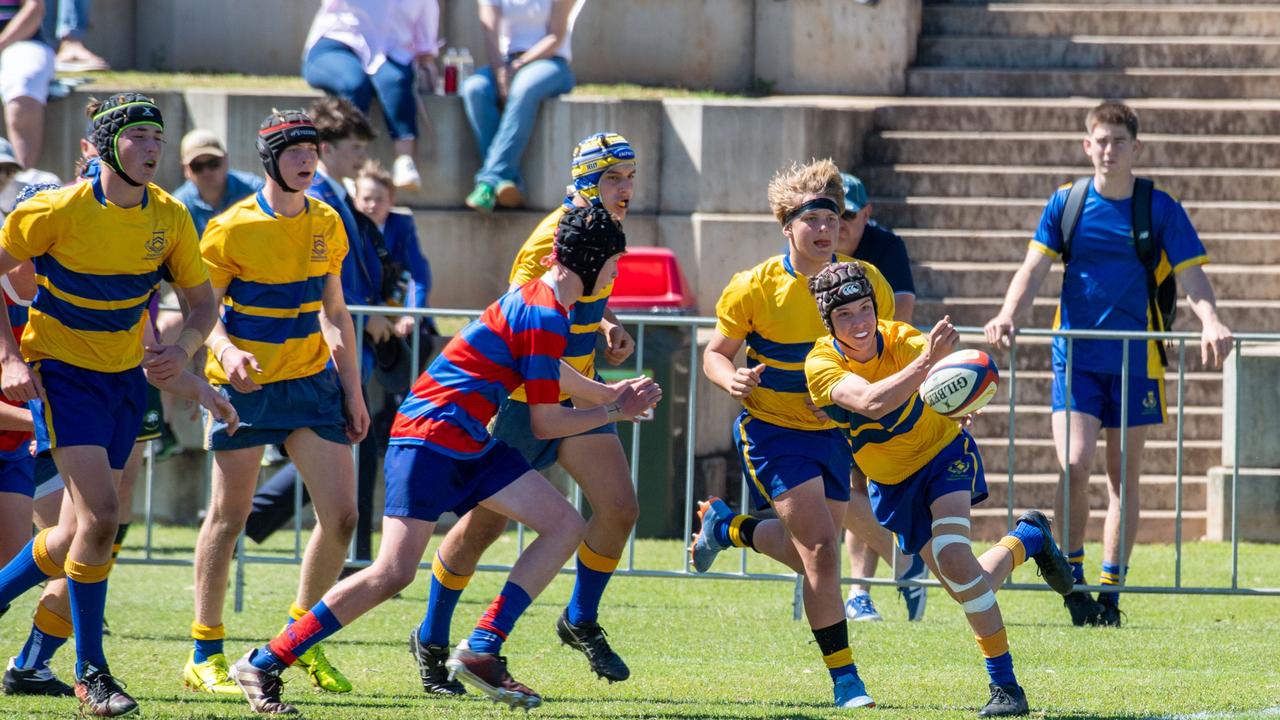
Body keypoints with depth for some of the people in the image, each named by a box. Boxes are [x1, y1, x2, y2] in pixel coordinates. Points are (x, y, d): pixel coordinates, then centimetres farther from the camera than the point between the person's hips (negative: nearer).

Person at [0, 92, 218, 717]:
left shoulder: (169, 218, -4)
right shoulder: (59, 211, -18)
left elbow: (201, 299, 6)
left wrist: (183, 348, -15)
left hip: (126, 376, 6)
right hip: (61, 371, -6)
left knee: (83, 533, 7)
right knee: (100, 516, -18)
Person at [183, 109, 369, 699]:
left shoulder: (326, 224, 7)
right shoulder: (231, 228, -9)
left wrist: (352, 390, 11)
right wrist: (227, 351, -29)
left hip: (311, 382, 5)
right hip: (246, 385, -5)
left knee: (341, 514, -2)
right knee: (229, 516, -1)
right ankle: (205, 653, 8)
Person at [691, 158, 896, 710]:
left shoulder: (867, 284, -5)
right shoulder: (755, 289, -13)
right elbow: (715, 352, -4)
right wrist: (732, 379, -26)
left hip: (834, 432, 5)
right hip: (771, 431, -5)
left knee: (810, 554, 12)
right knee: (821, 549, -17)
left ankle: (726, 526, 42)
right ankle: (843, 678, -9)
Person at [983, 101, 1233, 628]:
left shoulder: (1160, 209, 0)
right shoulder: (1066, 203, 3)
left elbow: (1190, 274, -4)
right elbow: (1034, 269, 1)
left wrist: (1210, 322, -24)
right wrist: (1008, 315, -17)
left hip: (1135, 361, 0)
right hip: (1076, 358, 0)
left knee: (1124, 477, 4)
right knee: (1073, 468, -14)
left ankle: (1110, 591, 12)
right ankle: (1072, 577, 2)